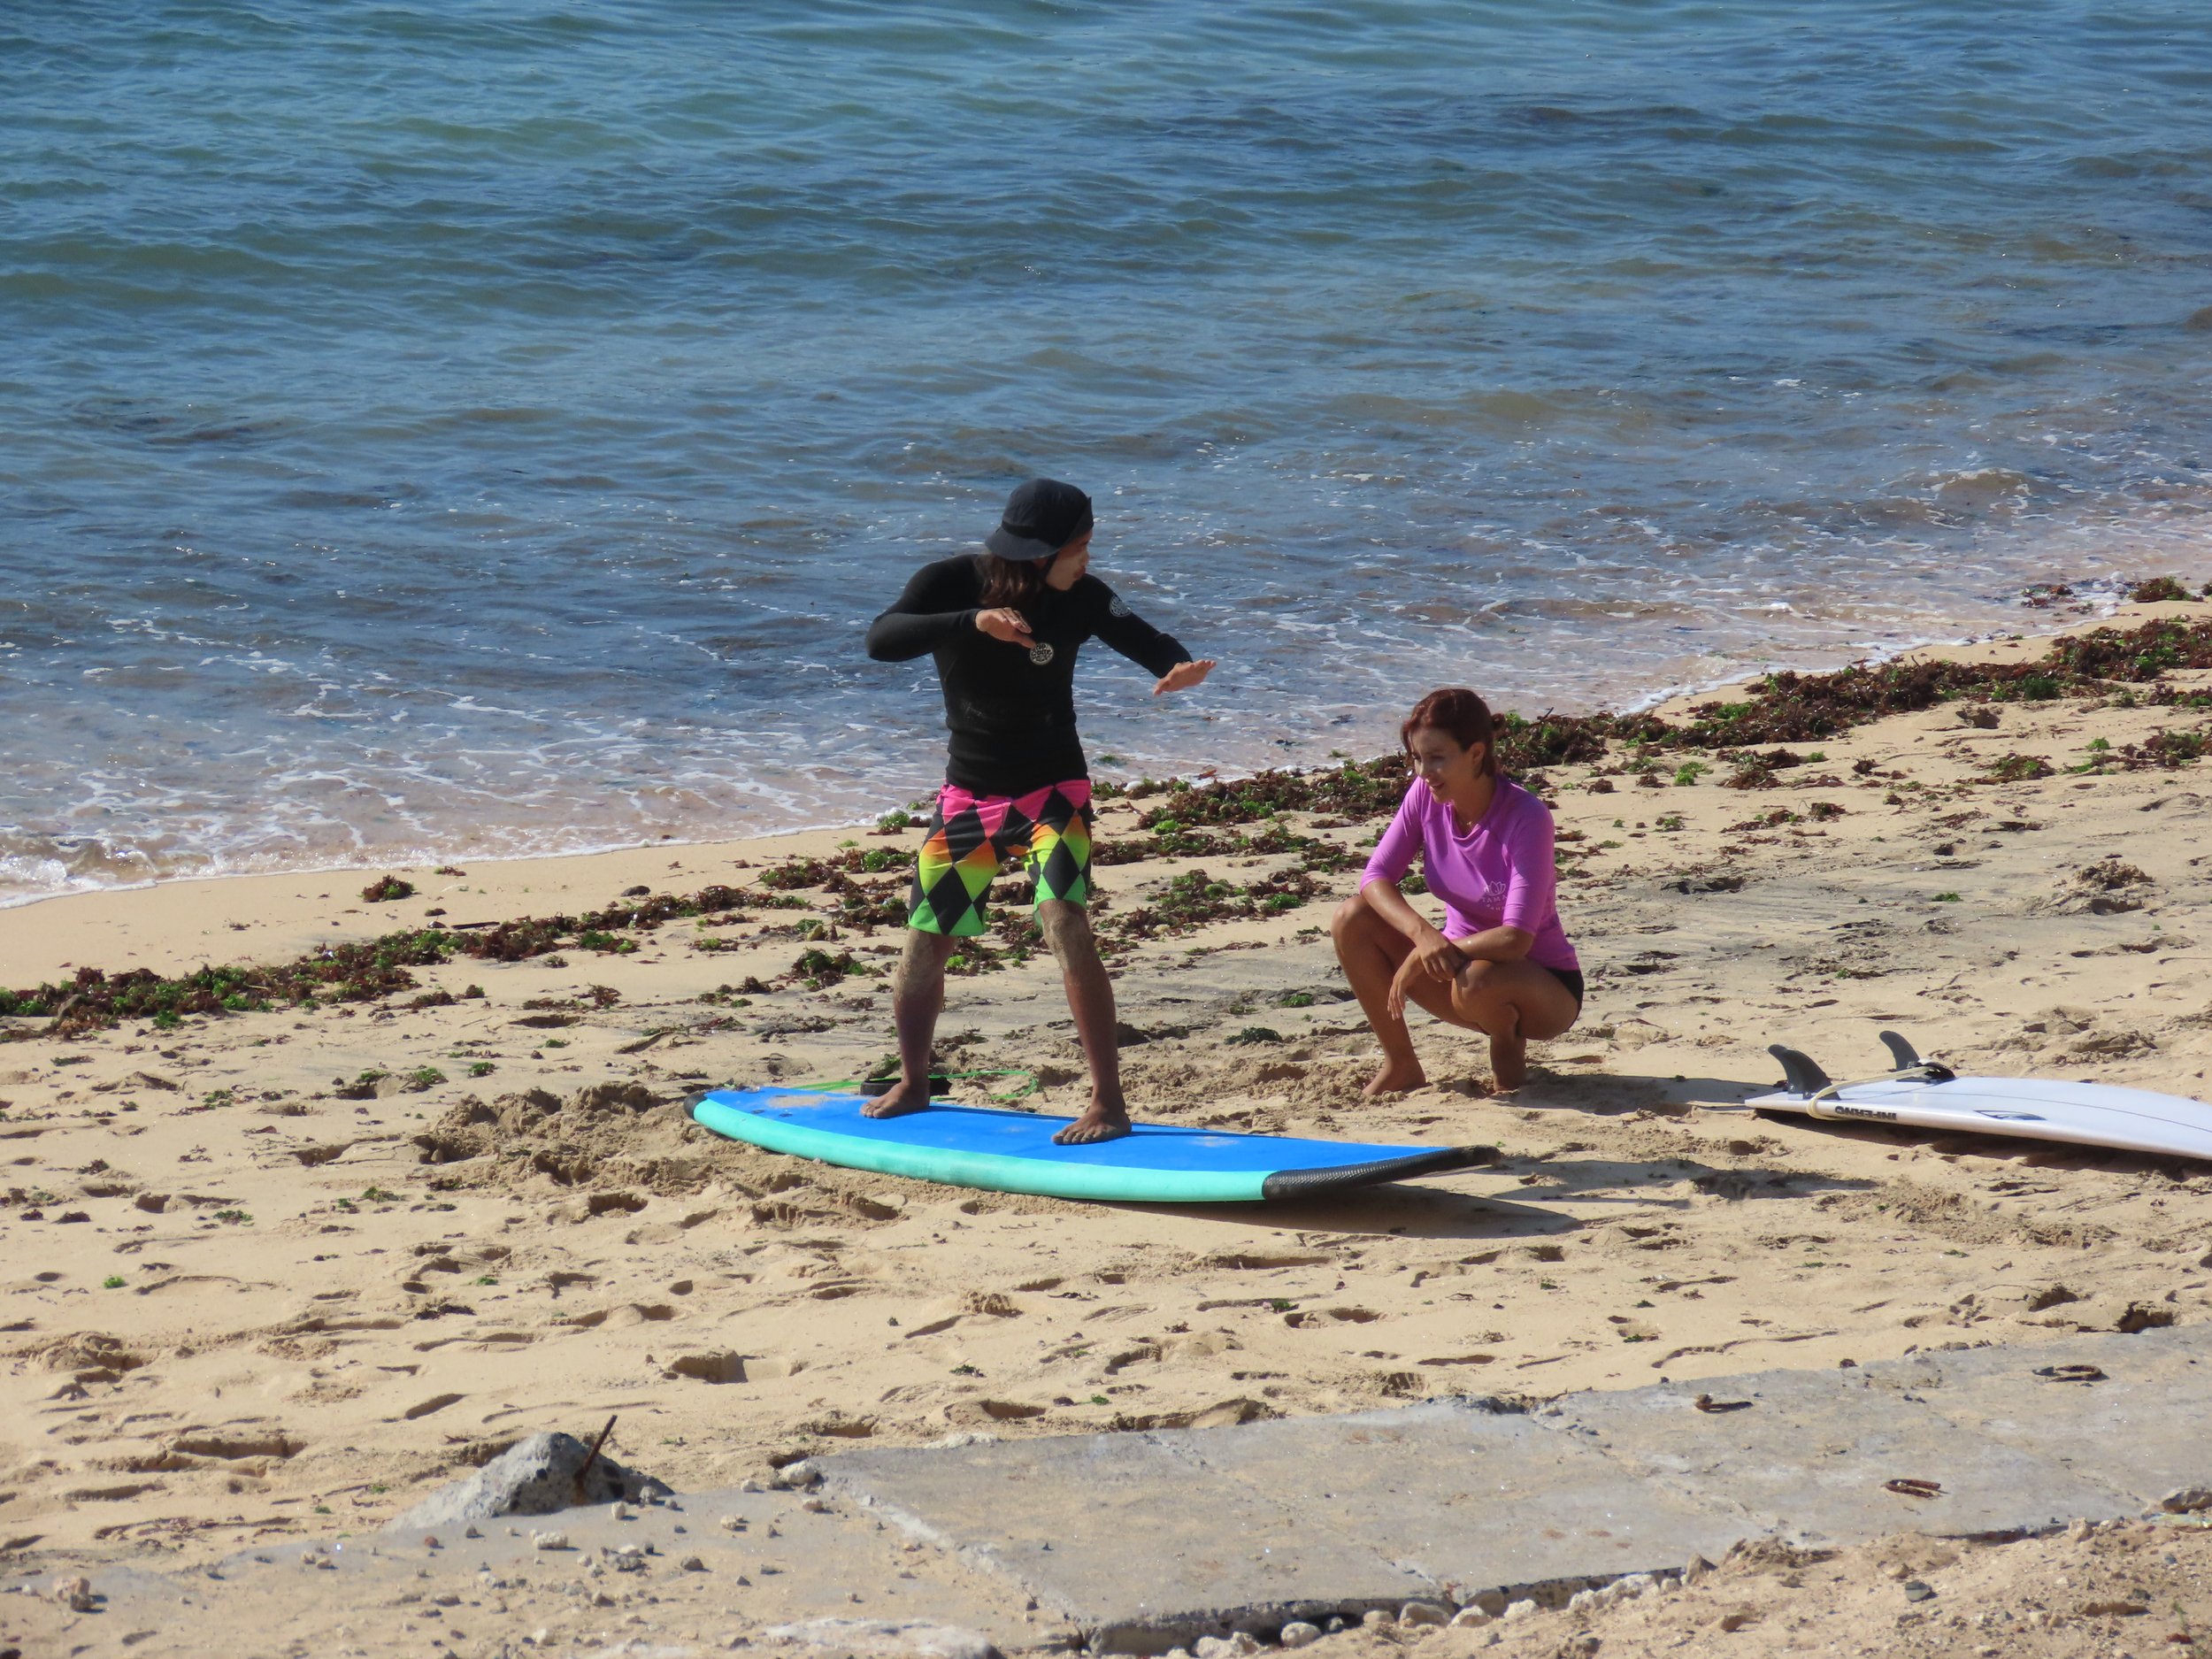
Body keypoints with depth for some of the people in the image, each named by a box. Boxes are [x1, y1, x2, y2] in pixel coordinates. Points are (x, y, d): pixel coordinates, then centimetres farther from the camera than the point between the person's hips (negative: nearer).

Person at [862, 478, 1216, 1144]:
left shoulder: (1081, 597, -12)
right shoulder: (950, 584, -14)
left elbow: (1148, 642, -14)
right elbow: (881, 640, -28)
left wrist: (1180, 666, -39)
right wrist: (971, 622, -42)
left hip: (1052, 789, -2)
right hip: (968, 794, 2)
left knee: (1066, 925, -20)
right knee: (924, 943, 8)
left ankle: (1109, 1104, -18)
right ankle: (912, 1084, 33)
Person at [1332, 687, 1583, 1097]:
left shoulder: (1526, 818, -26)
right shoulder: (1425, 795, -9)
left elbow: (1516, 939, -31)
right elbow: (1376, 878, -12)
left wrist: (1419, 958, -30)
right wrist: (1423, 934, -32)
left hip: (1544, 989, -6)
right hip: (1462, 954, 6)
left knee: (1475, 979, -40)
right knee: (1352, 919, -15)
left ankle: (1508, 1048, -4)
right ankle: (1401, 1065, -3)